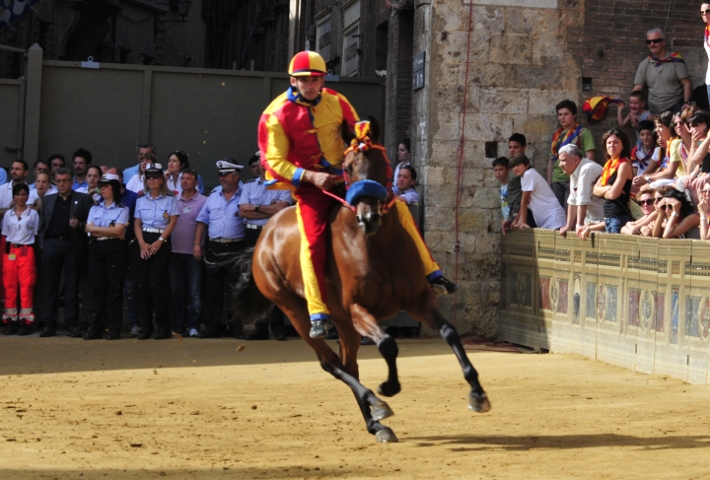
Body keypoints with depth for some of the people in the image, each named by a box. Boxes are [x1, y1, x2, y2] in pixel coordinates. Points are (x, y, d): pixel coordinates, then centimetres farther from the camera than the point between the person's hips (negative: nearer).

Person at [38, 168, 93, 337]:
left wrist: (79, 225, -16)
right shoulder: (47, 200, 16)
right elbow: (42, 223, 13)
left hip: (72, 246, -2)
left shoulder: (83, 199, 7)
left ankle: (72, 324, 0)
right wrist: (42, 243, 2)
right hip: (51, 245, 2)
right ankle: (49, 324, 4)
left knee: (72, 287, -1)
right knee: (51, 286, 2)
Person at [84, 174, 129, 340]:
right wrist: (109, 231, -9)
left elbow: (118, 231, -10)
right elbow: (89, 229, 2)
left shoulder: (122, 209, 2)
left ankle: (113, 329, -1)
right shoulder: (94, 209, 15)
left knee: (114, 289, -4)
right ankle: (96, 328, 6)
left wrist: (97, 229, -5)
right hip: (96, 249, 4)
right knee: (98, 289, 4)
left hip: (115, 249, -4)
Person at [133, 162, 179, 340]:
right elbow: (137, 223, 8)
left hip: (161, 242, -4)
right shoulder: (141, 200, 12)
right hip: (142, 242, 4)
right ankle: (145, 327, 6)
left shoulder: (170, 199, 1)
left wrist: (159, 241, -14)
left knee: (157, 284, -10)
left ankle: (164, 327, -5)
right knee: (142, 285, 1)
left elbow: (172, 222, -5)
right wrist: (142, 243, -8)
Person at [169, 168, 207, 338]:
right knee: (176, 291, 6)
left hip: (194, 253, -3)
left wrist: (200, 247, -10)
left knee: (194, 291, -1)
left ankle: (193, 326, 2)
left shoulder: (203, 201, 0)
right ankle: (177, 326, 11)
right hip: (175, 251, 4)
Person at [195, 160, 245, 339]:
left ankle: (235, 326, 7)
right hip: (213, 248, 4)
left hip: (235, 249, -4)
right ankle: (212, 326, 10)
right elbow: (202, 221, 14)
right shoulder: (213, 197, 15)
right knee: (212, 289, 5)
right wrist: (197, 244, 7)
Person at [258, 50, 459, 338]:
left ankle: (430, 274, 3)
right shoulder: (277, 115, -11)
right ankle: (318, 314, -19)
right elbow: (275, 162, -14)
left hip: (344, 176, 4)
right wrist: (311, 177, -26)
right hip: (309, 185, -4)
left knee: (398, 209, -7)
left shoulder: (335, 102, 0)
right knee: (313, 241, -24)